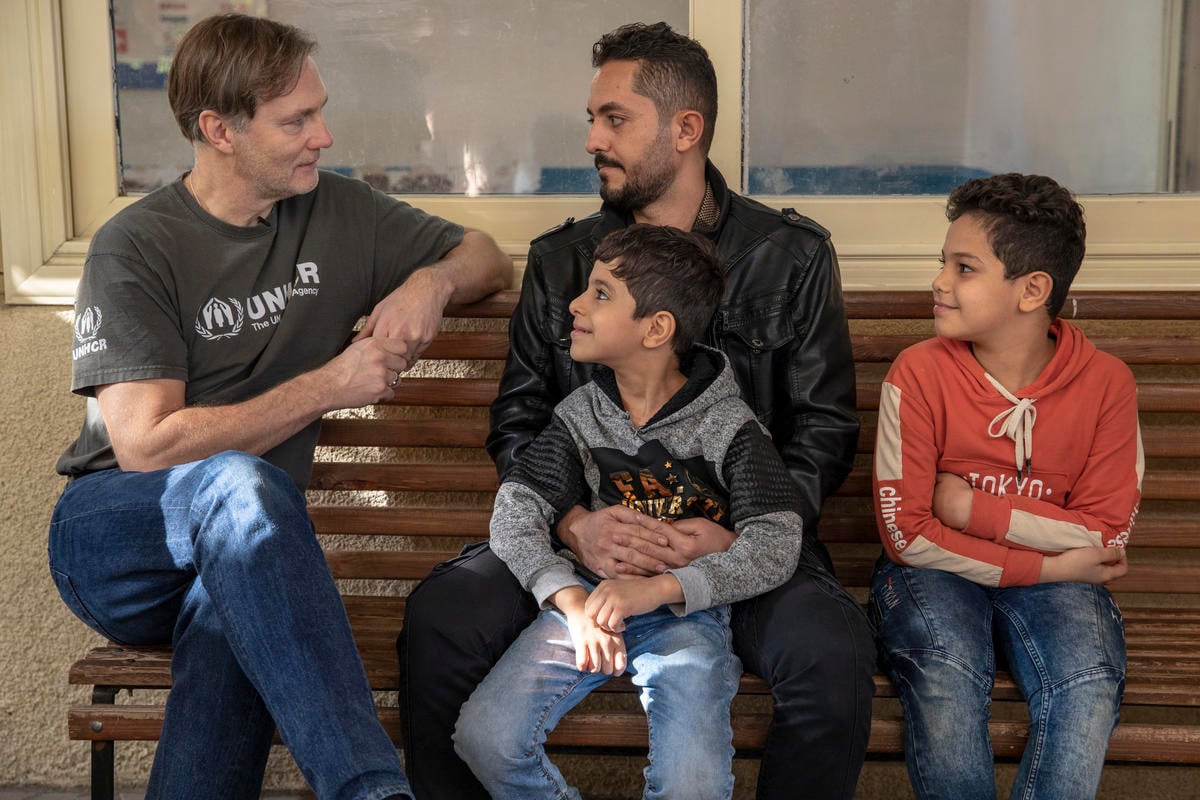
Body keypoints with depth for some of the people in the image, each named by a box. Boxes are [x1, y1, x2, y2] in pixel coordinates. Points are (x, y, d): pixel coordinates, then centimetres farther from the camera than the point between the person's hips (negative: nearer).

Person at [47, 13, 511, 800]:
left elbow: (489, 259, 19)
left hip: (242, 546, 3)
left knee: (229, 621, -36)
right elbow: (146, 445, -17)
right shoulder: (136, 248, -8)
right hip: (112, 542, -3)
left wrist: (430, 281, -6)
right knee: (240, 481, -38)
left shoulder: (340, 213, 8)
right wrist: (329, 386, -16)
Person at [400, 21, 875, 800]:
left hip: (742, 538, -1)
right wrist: (575, 523, -12)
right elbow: (518, 421, 8)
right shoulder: (560, 261, 11)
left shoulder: (793, 256, 4)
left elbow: (824, 427, 1)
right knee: (439, 623, -25)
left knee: (832, 655, -32)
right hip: (586, 533, 2)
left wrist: (740, 533, -16)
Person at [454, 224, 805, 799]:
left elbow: (776, 547, -12)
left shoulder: (729, 426, -4)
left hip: (688, 611, -3)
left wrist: (659, 588, -25)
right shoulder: (579, 417, 6)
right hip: (587, 599, 3)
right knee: (482, 739, -17)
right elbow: (514, 518, -2)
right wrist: (572, 601, -21)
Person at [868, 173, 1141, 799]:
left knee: (1090, 684, -29)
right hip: (937, 571, -1)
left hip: (1053, 575, 1)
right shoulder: (919, 373, -10)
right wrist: (1047, 564, -14)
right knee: (945, 671, -33)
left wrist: (968, 505, -14)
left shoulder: (1104, 383, -6)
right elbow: (907, 533, -11)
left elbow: (1105, 534, -7)